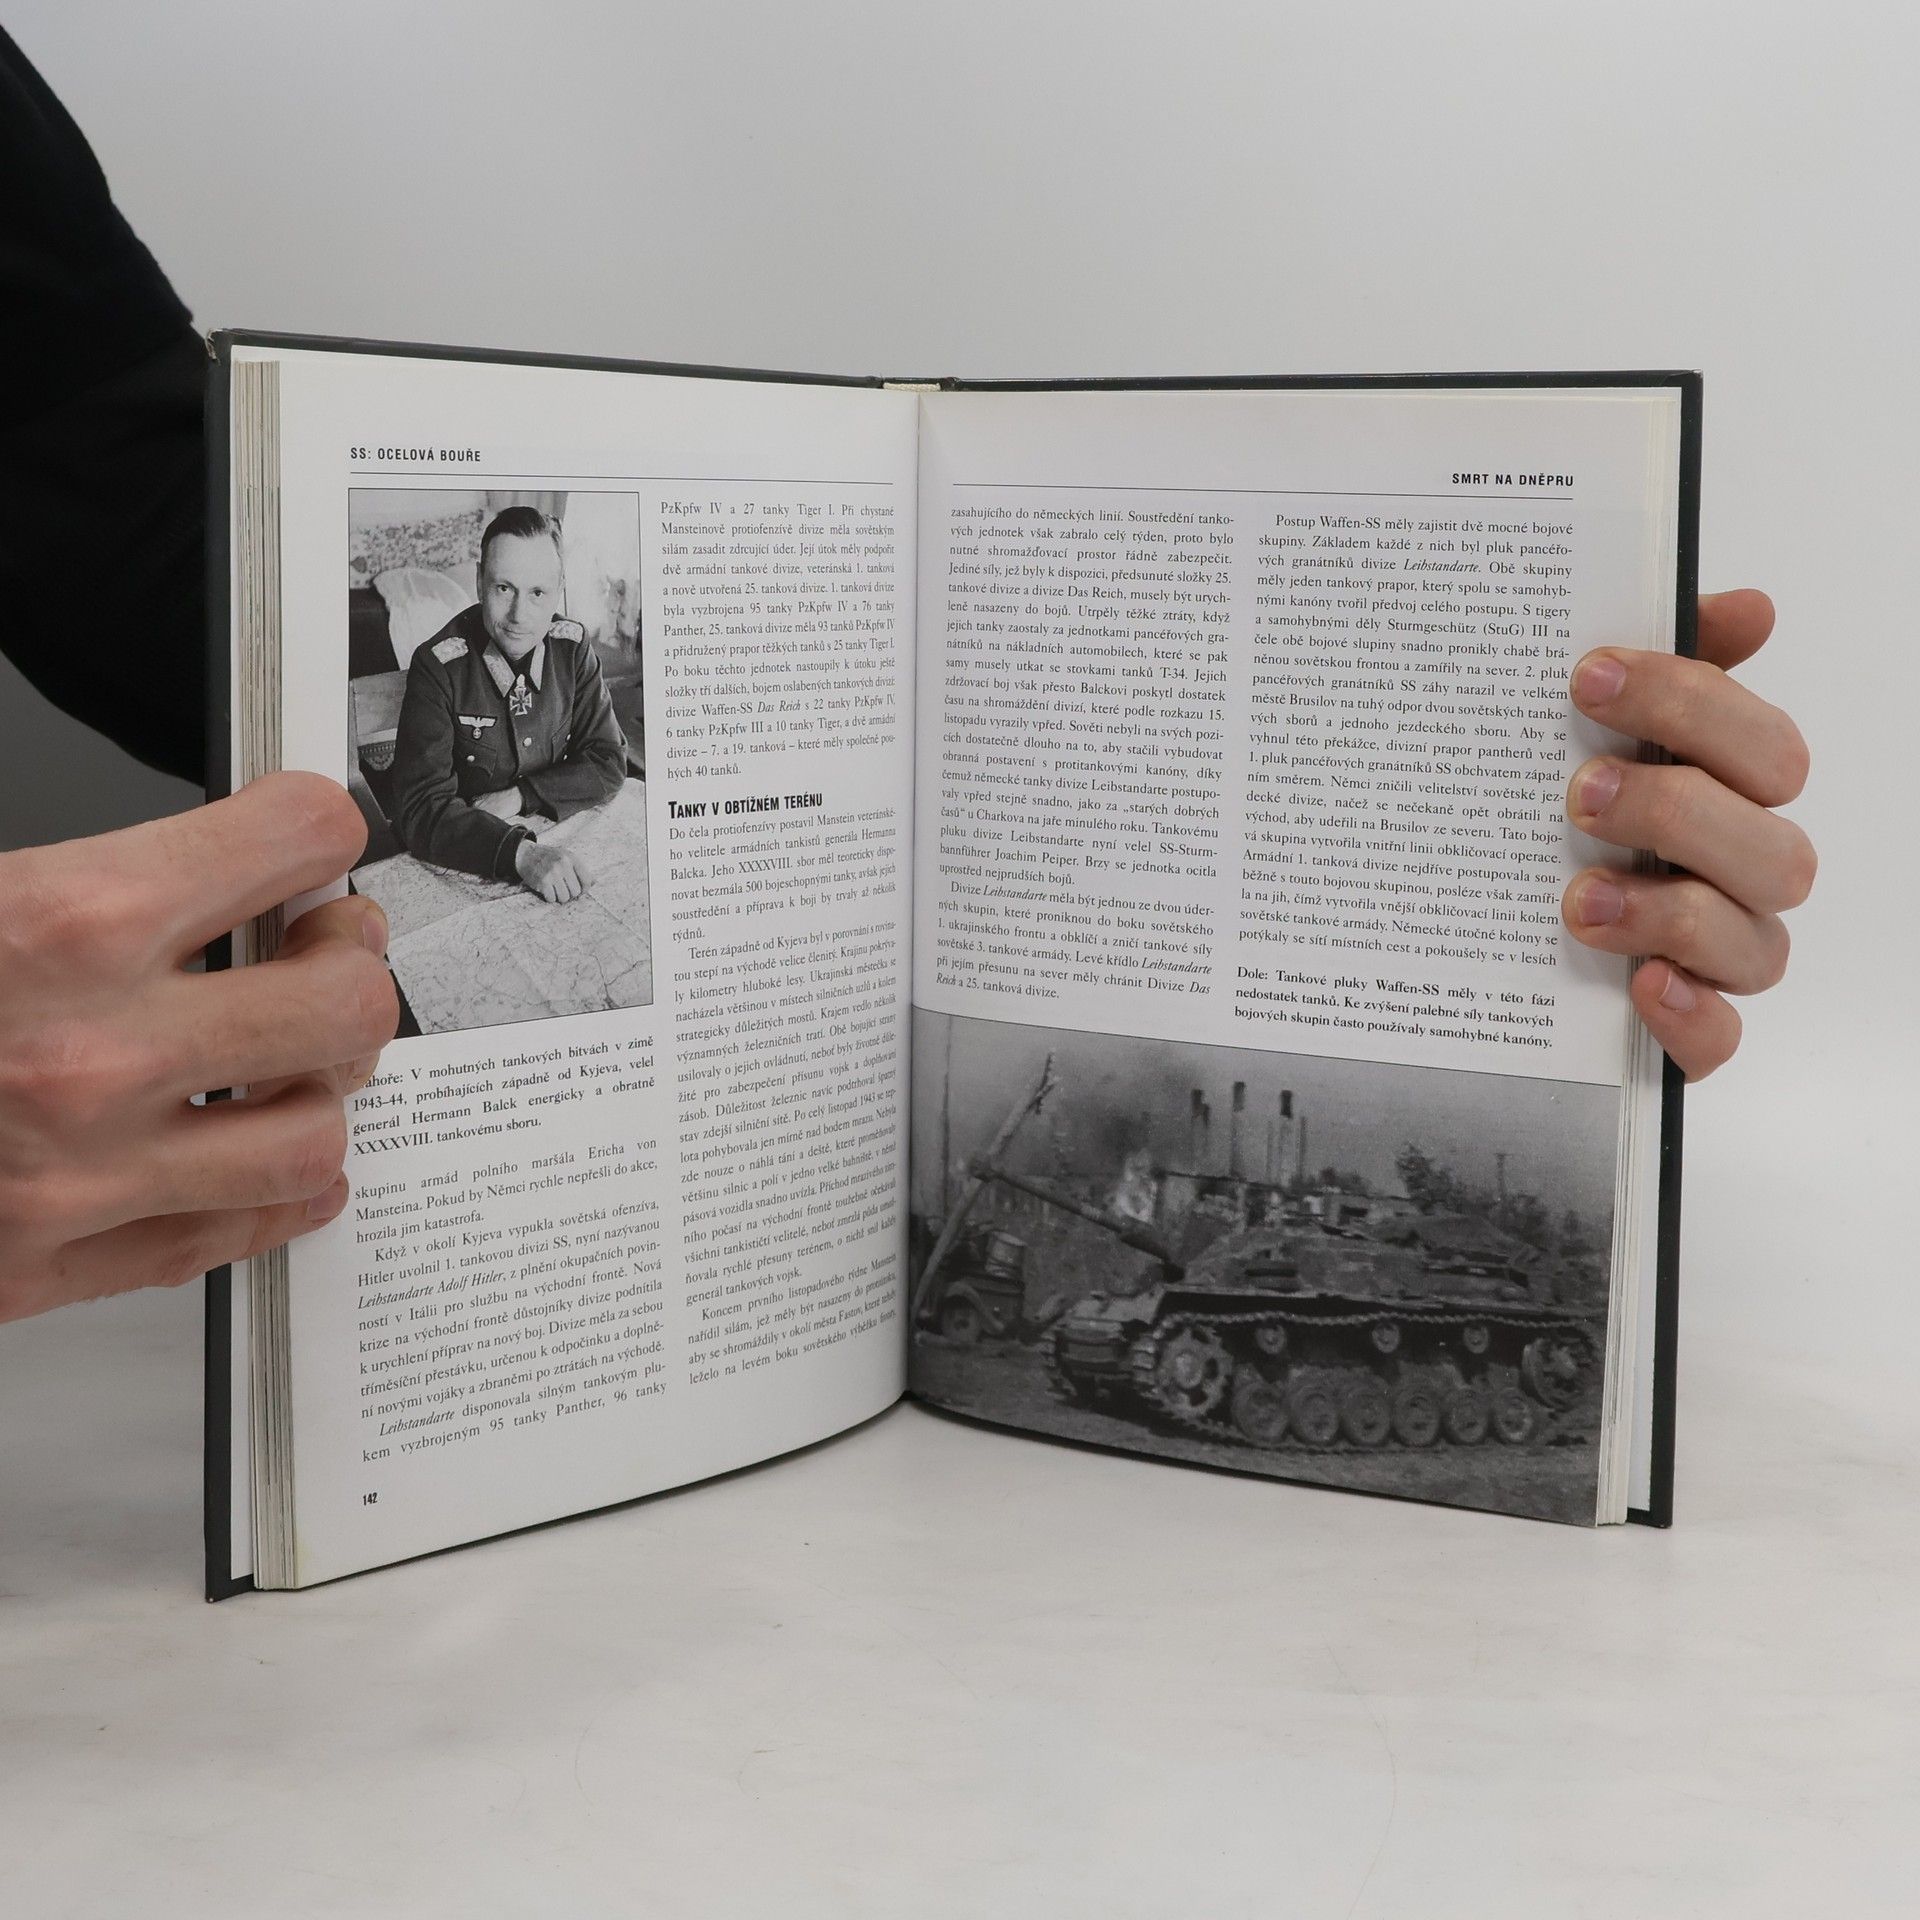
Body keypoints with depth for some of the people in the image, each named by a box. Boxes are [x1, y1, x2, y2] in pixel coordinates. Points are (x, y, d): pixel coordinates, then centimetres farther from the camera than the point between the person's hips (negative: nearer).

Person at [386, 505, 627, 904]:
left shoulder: (571, 648, -1)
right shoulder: (438, 666, -16)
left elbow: (608, 764, 1)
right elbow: (422, 810, -24)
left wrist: (517, 797, -14)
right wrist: (520, 853, -38)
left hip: (556, 838, 3)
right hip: (466, 861, -3)